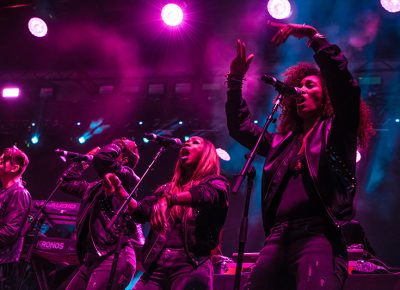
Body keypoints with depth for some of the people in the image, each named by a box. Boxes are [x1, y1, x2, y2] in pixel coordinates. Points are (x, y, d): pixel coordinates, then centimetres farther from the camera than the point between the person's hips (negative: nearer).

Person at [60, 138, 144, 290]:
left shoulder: (126, 177, -2)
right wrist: (84, 159, 31)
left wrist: (120, 144, 0)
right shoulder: (96, 187, 22)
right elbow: (67, 182, 34)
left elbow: (102, 158, -19)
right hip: (92, 259, 9)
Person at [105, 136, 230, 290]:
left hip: (191, 265, -4)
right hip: (156, 265, 4)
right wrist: (120, 191, -2)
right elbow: (141, 212, 12)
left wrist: (173, 198, -31)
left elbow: (207, 195, -14)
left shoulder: (215, 183, 9)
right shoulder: (166, 189, 24)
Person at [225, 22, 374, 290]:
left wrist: (313, 36, -4)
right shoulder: (283, 141, 26)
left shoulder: (336, 132, 11)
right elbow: (240, 127, 33)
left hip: (318, 236, -6)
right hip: (277, 239, 6)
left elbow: (345, 83, -4)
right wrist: (235, 80, 25)